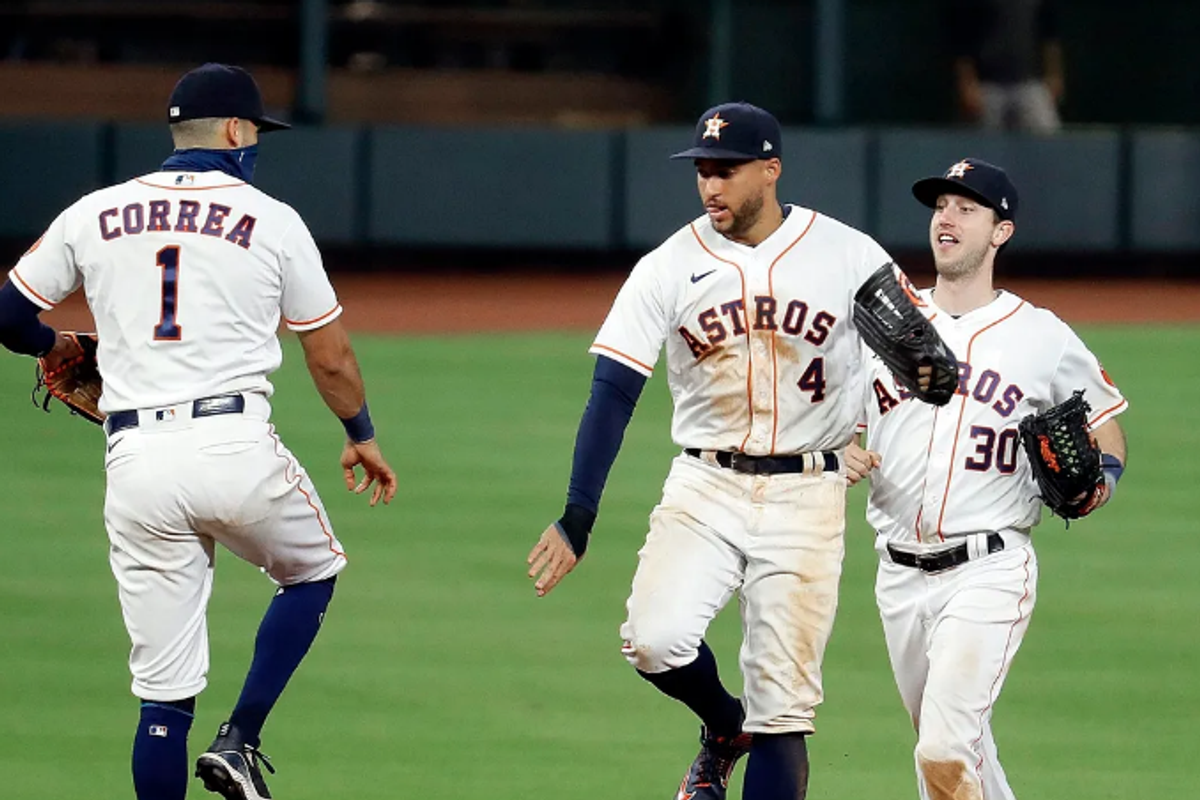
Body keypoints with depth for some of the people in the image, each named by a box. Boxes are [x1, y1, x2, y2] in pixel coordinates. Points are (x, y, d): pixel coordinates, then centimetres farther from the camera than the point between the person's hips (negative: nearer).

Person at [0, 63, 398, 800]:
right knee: (313, 571, 25)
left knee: (164, 689, 5)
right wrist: (362, 435, 27)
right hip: (236, 448, -2)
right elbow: (330, 357, 10)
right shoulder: (273, 221, 4)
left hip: (136, 460, 2)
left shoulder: (93, 216, 10)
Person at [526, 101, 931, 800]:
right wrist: (578, 517, -9)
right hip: (705, 488, 1)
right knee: (654, 640, -22)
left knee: (784, 709, -5)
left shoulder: (850, 257, -2)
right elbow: (613, 394, -2)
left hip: (807, 499, -1)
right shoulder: (668, 269, 0)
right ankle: (724, 728, 11)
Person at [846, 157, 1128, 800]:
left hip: (989, 572, -5)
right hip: (900, 574, 5)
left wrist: (1094, 483, -11)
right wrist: (843, 457, -6)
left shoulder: (1045, 339, -1)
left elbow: (1107, 436, 10)